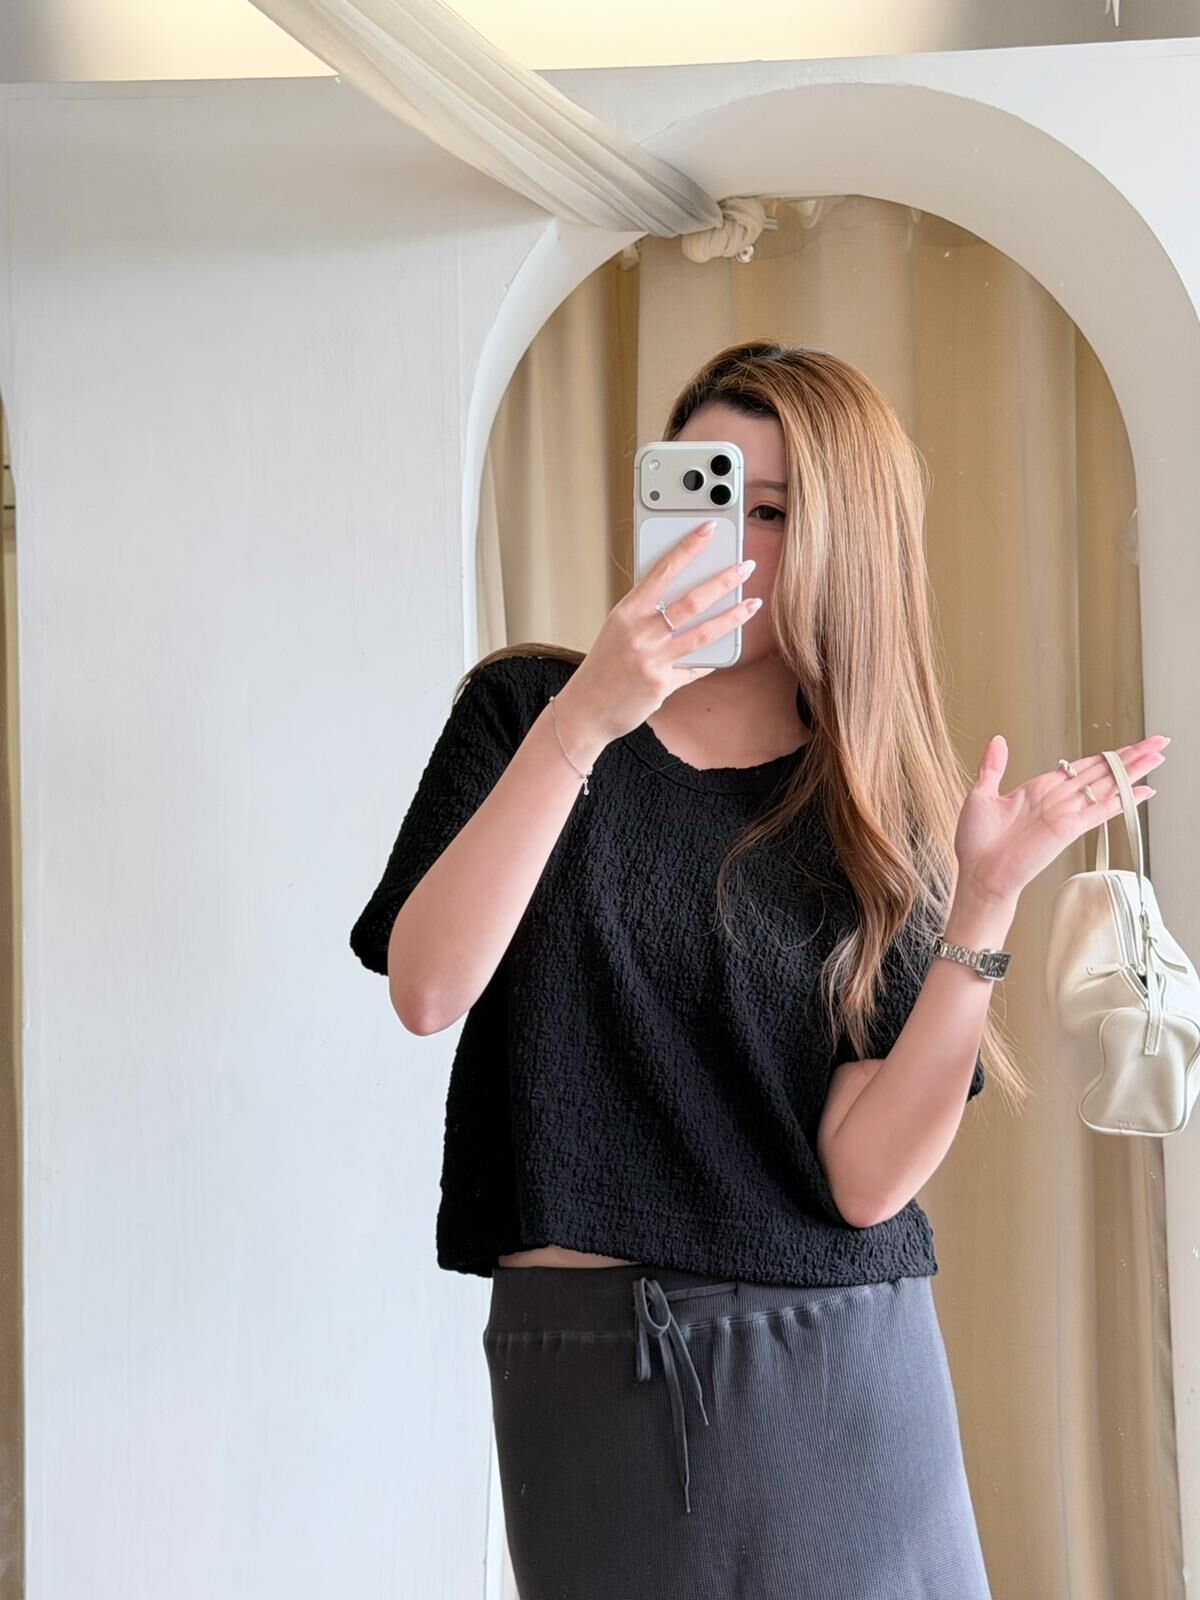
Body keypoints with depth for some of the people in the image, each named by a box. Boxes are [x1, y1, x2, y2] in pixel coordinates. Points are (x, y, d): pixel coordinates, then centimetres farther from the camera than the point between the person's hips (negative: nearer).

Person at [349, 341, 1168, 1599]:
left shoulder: (885, 817, 2)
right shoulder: (522, 711, 2)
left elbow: (866, 1179, -9)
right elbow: (426, 991, -15)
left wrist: (987, 901, -18)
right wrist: (582, 723, -22)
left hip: (836, 1377, 1)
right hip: (578, 1364, 0)